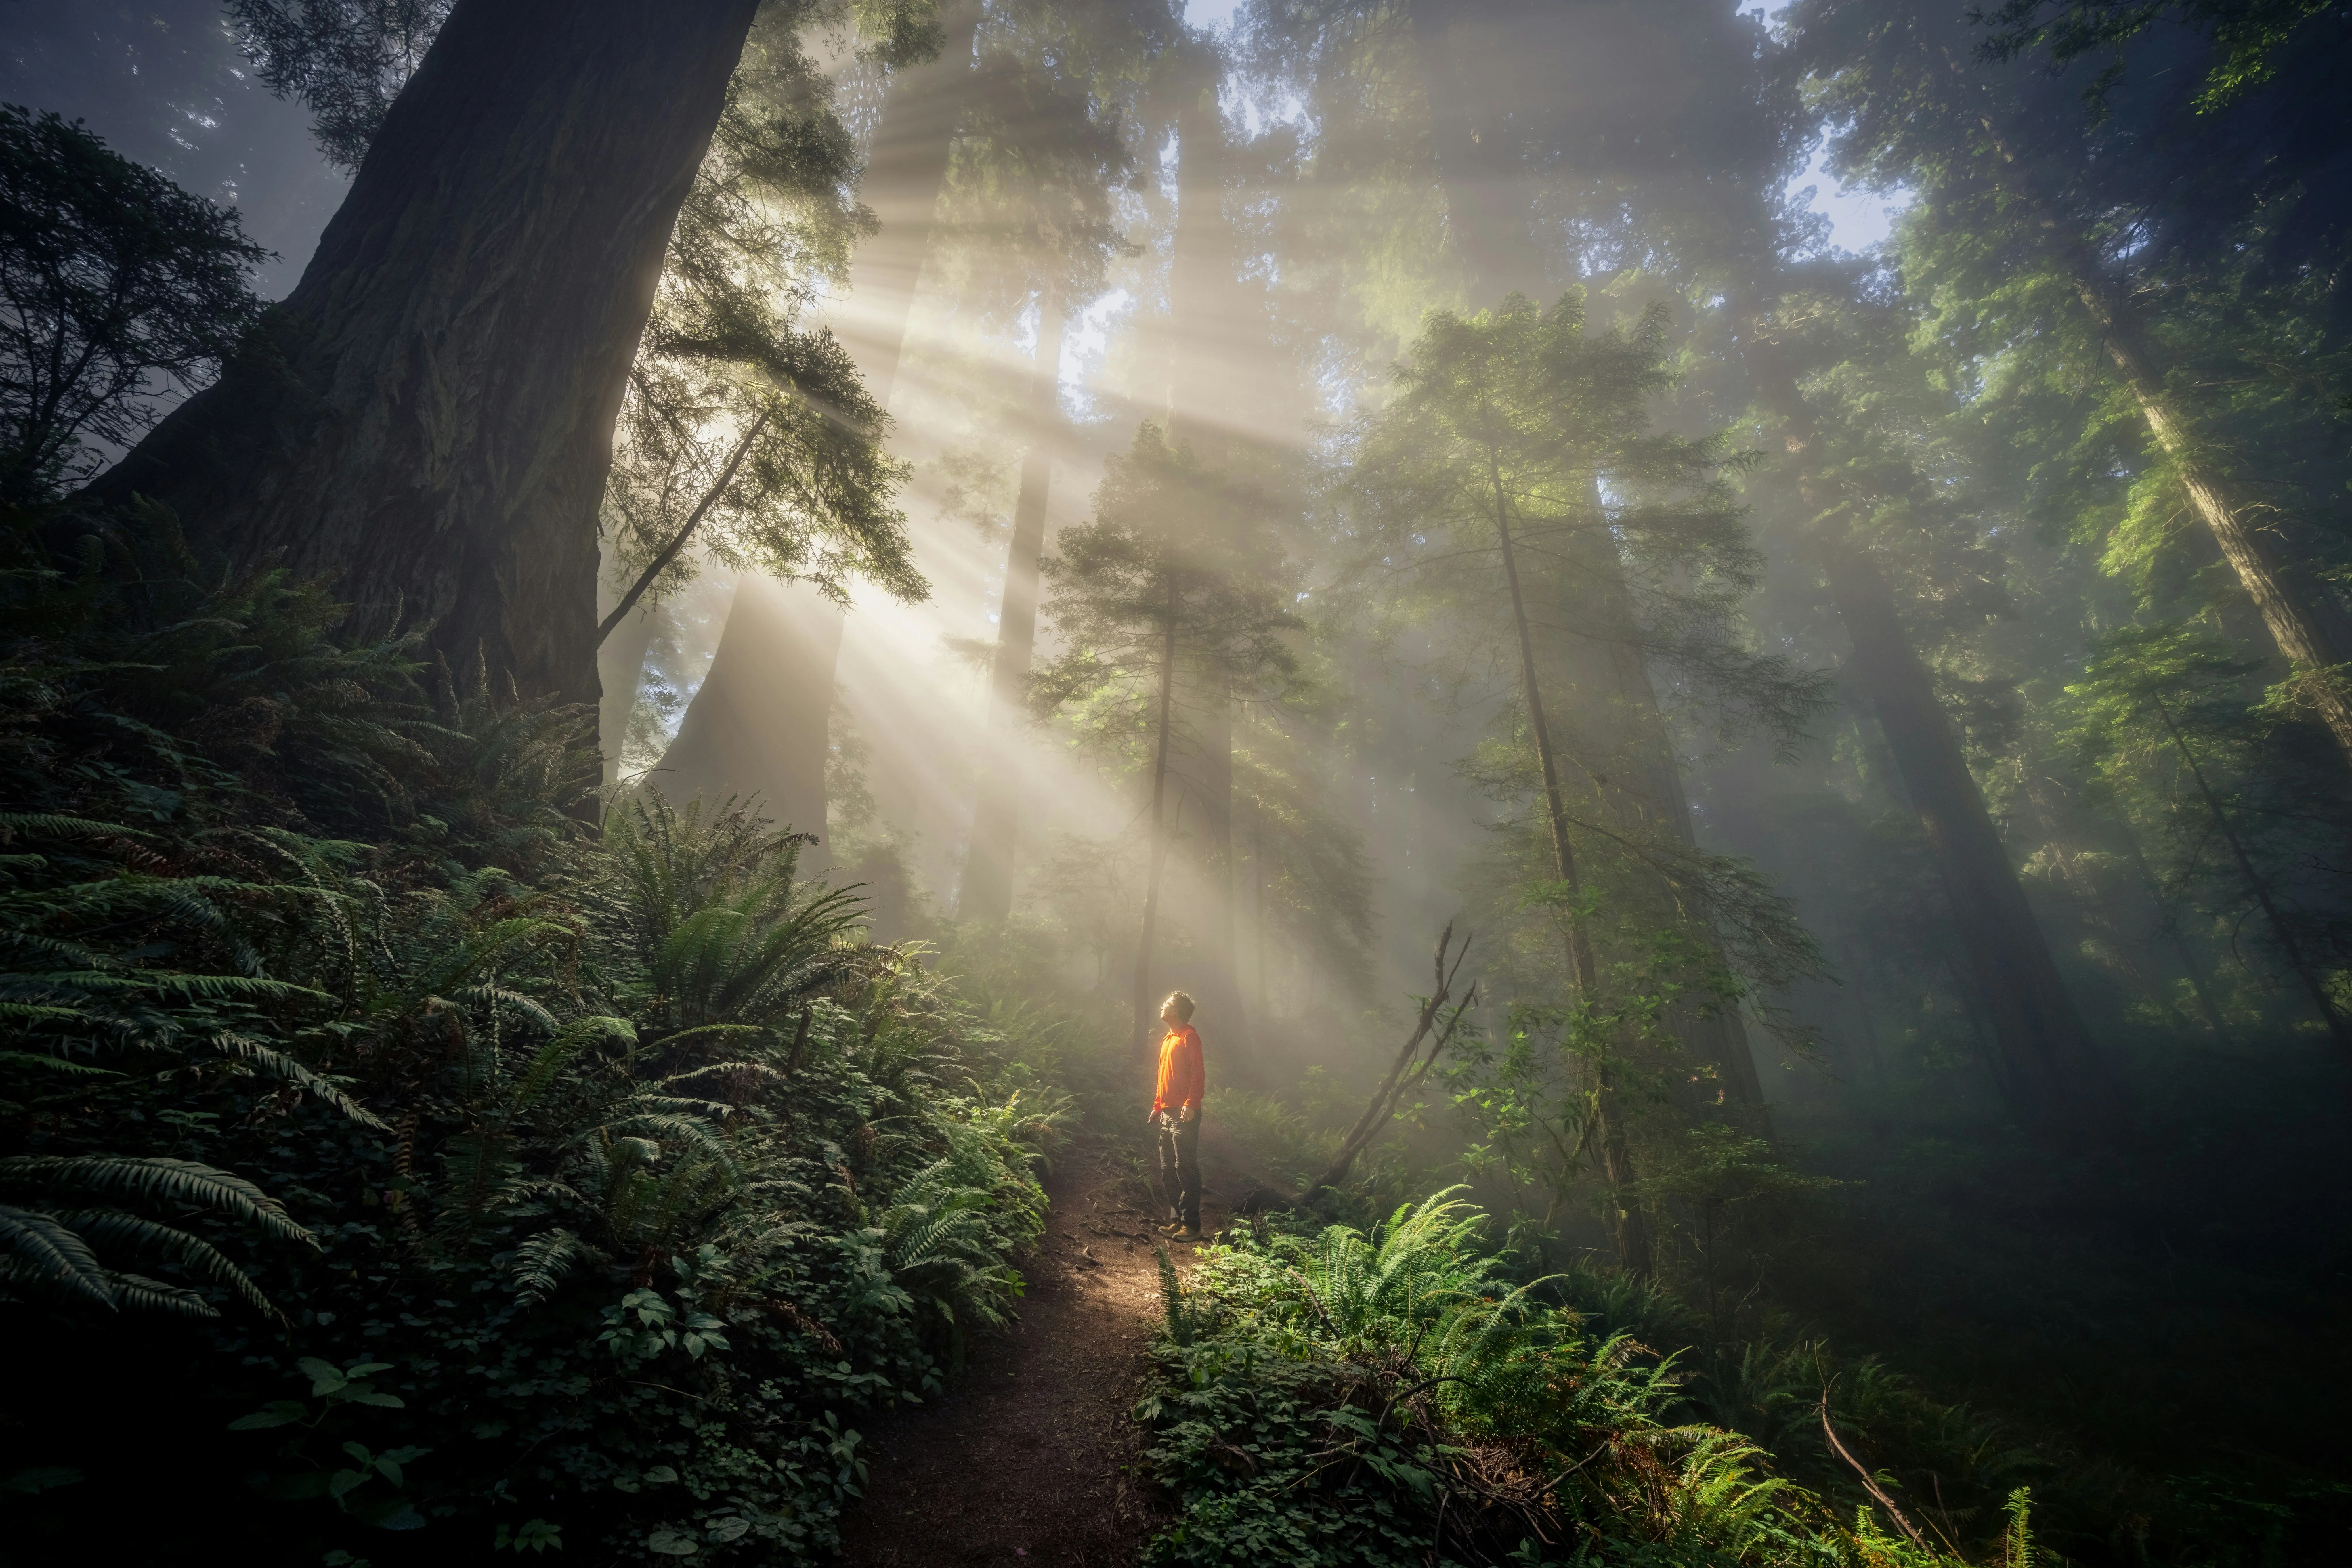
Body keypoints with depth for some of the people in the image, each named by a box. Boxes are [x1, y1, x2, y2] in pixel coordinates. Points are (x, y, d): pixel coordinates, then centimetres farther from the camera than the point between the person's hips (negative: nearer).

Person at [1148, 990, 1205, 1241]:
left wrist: (1191, 1104, -24)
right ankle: (1177, 1218, 20)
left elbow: (1198, 1073, -16)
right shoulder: (1167, 1039, 19)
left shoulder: (1189, 1036, -8)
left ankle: (1192, 1225, -2)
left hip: (1184, 1115, -9)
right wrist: (1157, 1107, 21)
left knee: (1185, 1168, -7)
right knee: (1168, 1170, 12)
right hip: (1167, 1114, 9)